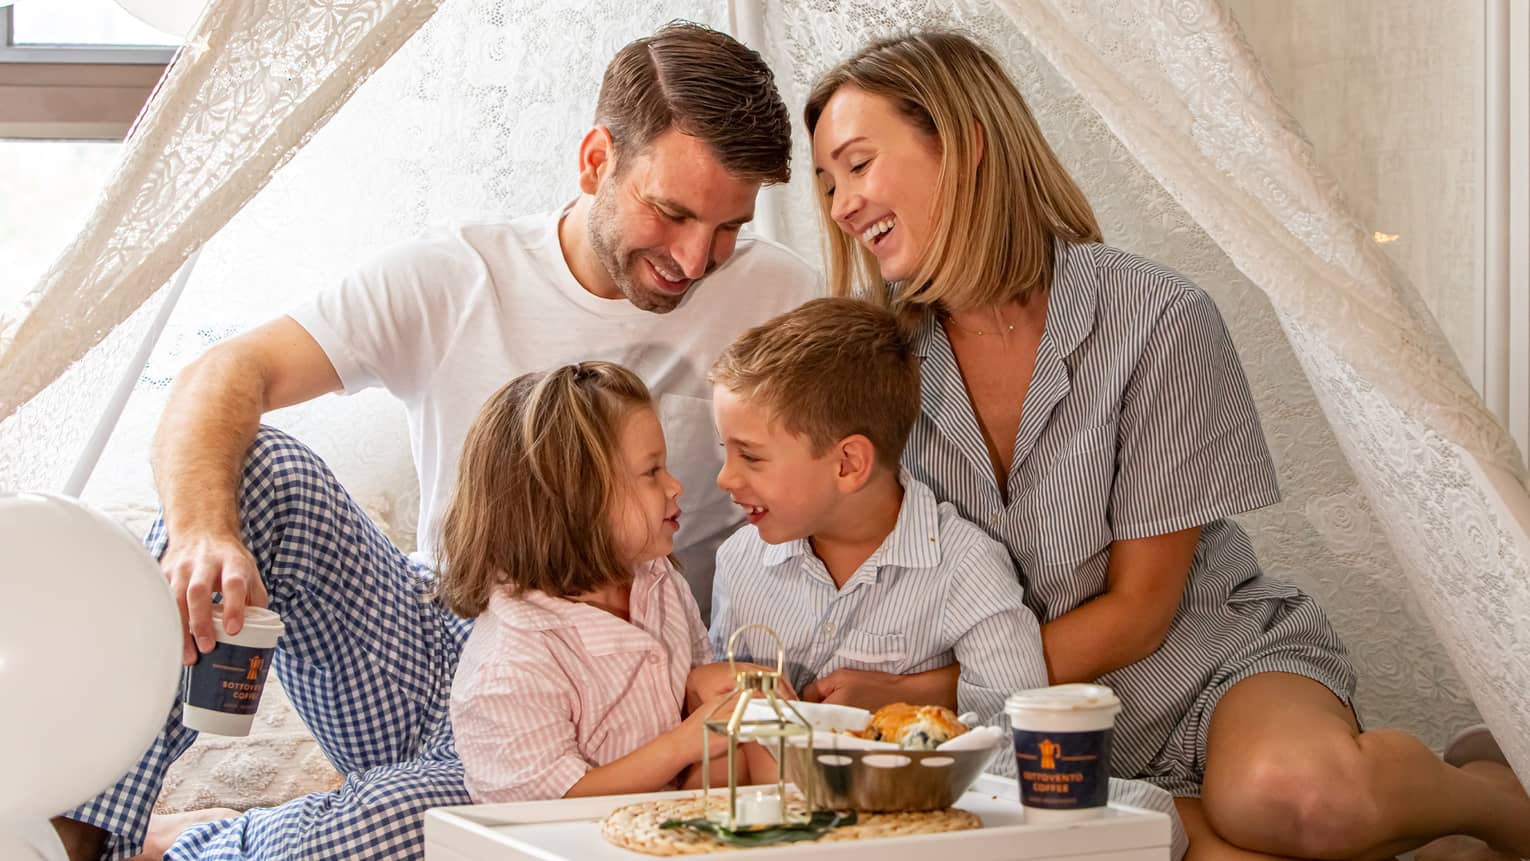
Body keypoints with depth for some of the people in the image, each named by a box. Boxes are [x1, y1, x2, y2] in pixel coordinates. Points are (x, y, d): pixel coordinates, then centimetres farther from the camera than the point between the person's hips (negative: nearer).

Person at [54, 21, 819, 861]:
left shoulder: (773, 300, -5)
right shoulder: (450, 279, -3)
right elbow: (226, 375, -11)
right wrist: (201, 531, -33)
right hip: (425, 652, 3)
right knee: (260, 464, -23)